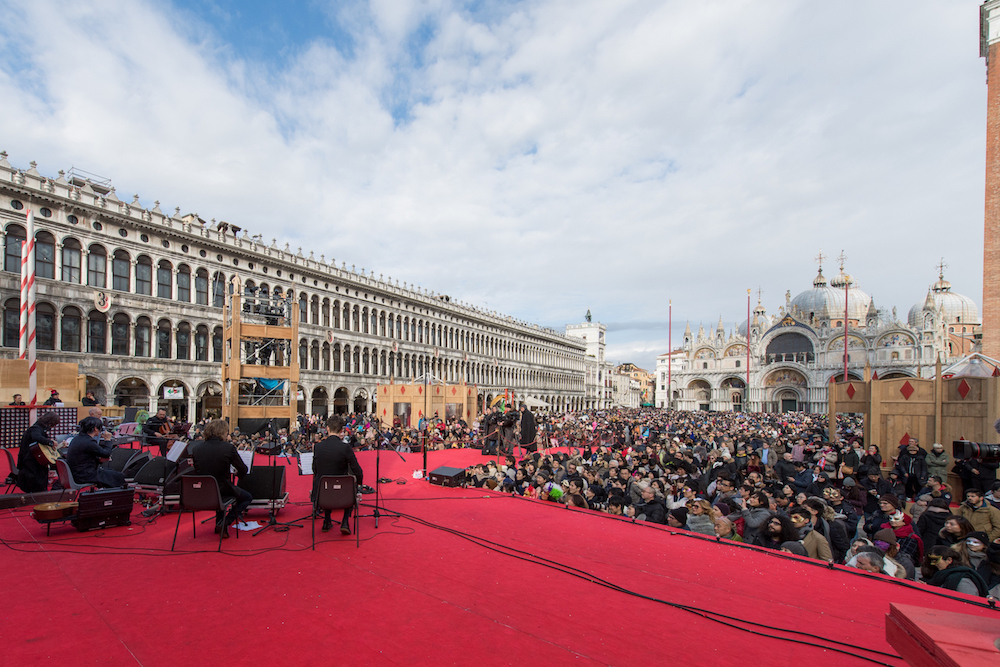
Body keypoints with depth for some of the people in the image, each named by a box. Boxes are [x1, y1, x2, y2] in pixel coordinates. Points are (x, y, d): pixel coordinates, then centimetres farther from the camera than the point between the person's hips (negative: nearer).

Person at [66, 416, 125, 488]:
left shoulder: (77, 438, 7)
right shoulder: (88, 443, -24)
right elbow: (107, 454, -14)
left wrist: (99, 459, 5)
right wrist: (107, 440, -1)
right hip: (84, 476, -10)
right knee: (118, 476, -4)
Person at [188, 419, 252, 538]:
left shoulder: (196, 448, -5)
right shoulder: (228, 447, -17)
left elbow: (197, 471, 8)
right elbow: (243, 470, -10)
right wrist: (237, 472, 14)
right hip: (222, 491, -5)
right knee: (248, 498, 23)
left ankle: (219, 524, 33)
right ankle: (225, 523, 2)